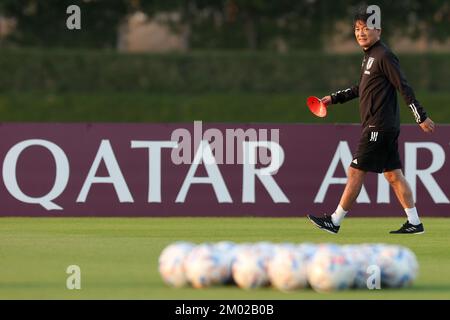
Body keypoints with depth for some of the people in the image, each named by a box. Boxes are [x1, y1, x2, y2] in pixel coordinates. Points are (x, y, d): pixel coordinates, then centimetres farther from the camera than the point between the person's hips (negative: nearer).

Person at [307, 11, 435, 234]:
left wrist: (421, 117, -14)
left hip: (379, 128, -9)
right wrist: (334, 98, 21)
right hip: (384, 127, 9)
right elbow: (360, 89, 27)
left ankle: (335, 222, -2)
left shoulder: (384, 56, -12)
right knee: (393, 175, 9)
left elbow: (404, 88, -14)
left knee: (355, 173, -6)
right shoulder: (369, 56, 15)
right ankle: (414, 223, 10)